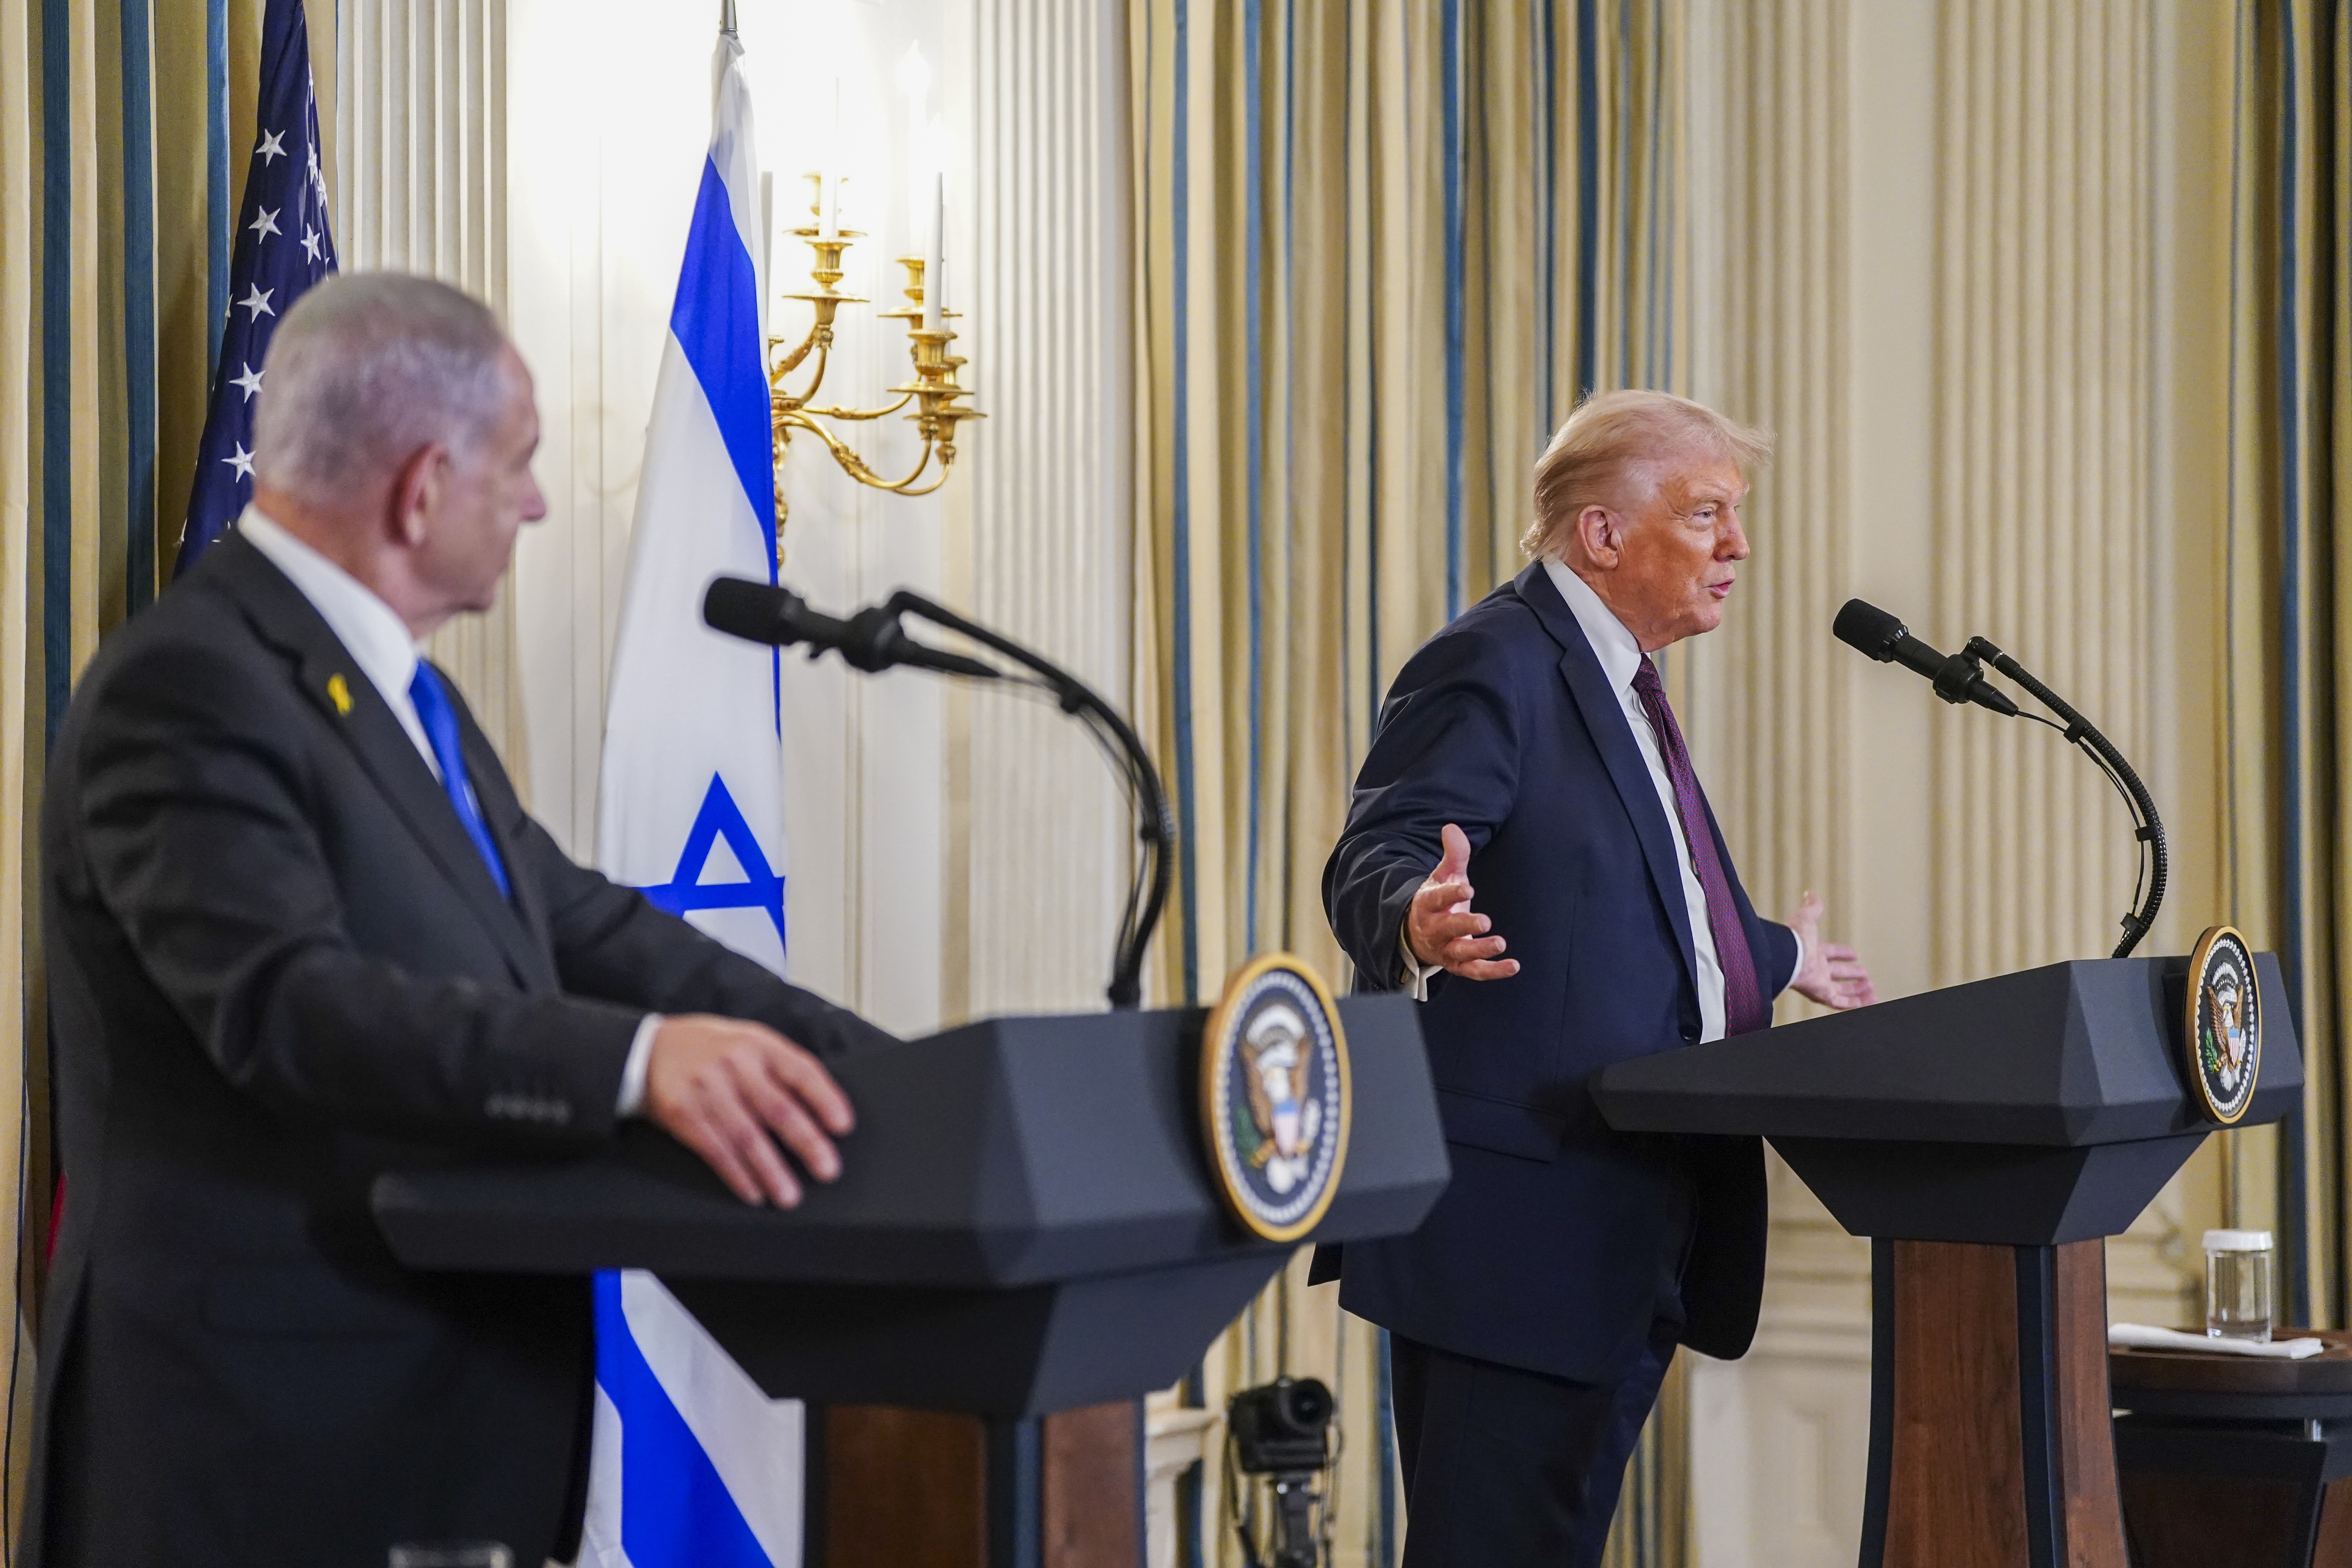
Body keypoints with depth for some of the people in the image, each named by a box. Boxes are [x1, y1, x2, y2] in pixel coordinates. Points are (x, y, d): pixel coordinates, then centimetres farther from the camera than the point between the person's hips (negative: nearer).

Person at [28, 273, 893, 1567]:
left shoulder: (397, 687, 14)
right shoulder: (189, 686, -16)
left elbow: (583, 930, 13)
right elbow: (287, 1001, -29)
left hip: (447, 1413, 9)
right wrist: (636, 1059, -40)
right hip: (275, 1434, -9)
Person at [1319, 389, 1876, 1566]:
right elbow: (1371, 864, -21)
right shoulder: (1494, 668, -11)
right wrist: (1420, 922, -43)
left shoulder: (1617, 682, 21)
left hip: (1629, 1238, 10)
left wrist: (1778, 956, 46)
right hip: (1519, 1226, -10)